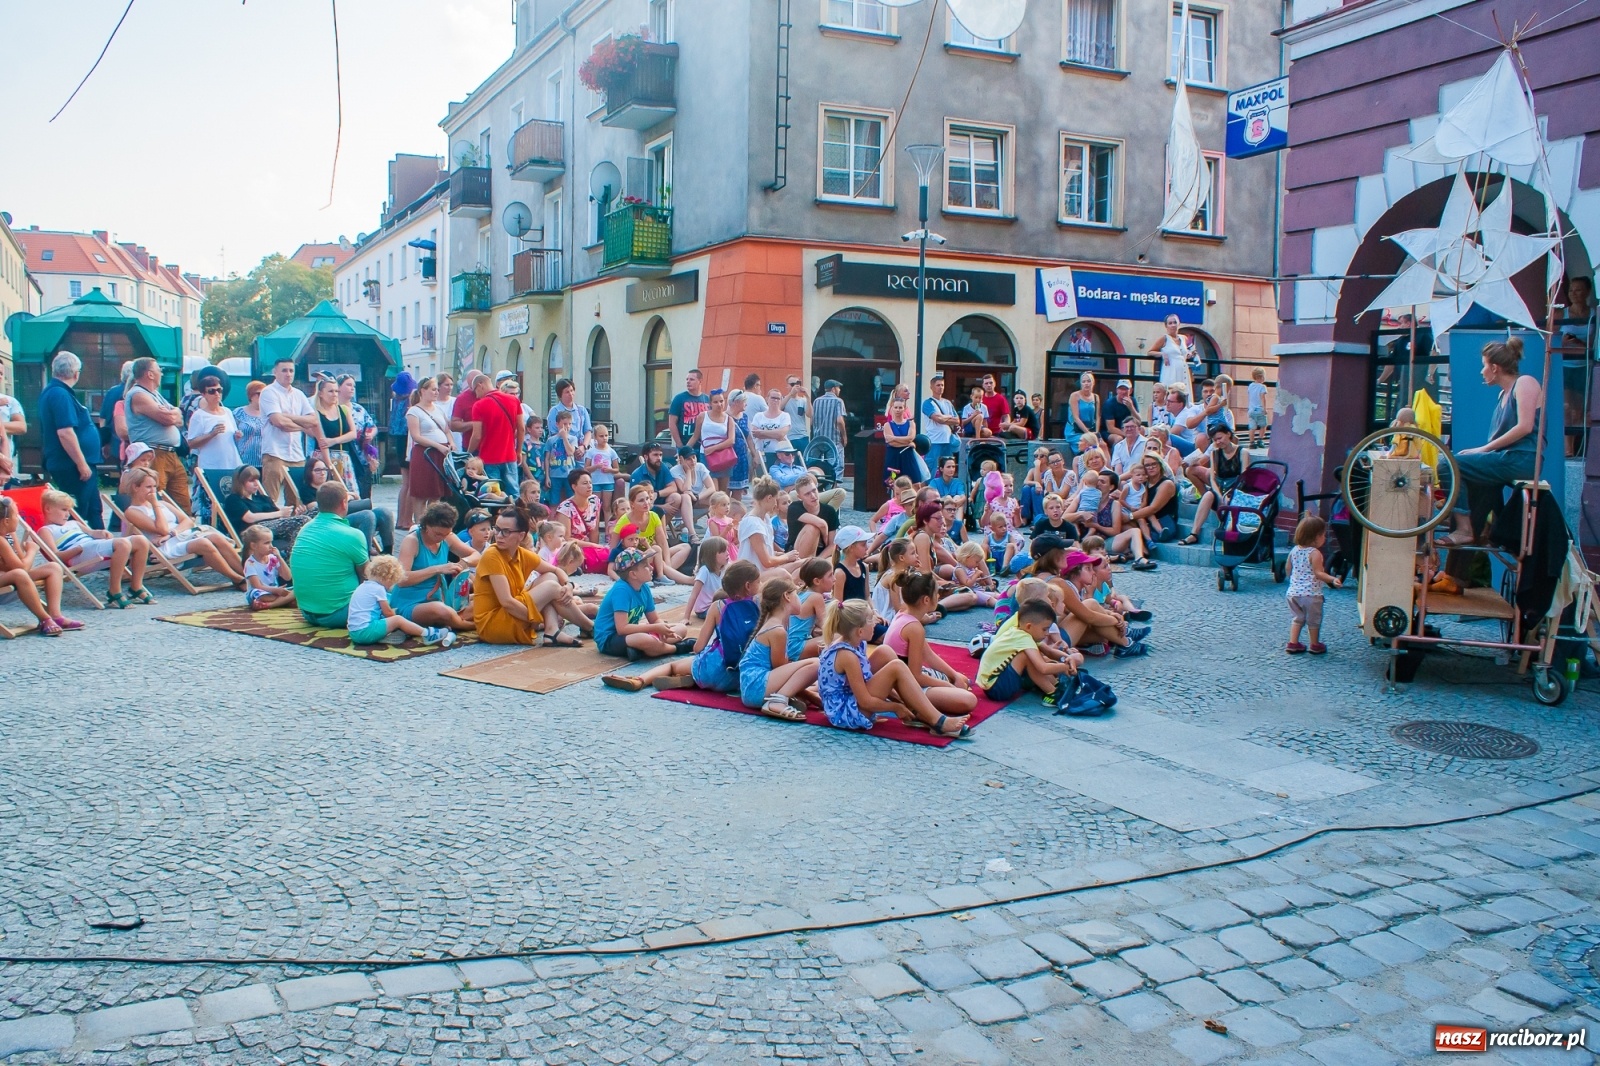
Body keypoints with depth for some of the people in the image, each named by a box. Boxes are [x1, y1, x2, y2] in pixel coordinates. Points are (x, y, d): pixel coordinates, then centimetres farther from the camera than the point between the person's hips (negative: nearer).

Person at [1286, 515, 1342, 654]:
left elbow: (1288, 570, 15)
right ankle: (1315, 645, 19)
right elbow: (1318, 573, -22)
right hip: (1311, 593, -6)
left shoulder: (1294, 550, 5)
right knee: (1314, 620, 10)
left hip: (1293, 591, 6)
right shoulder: (1315, 553, -17)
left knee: (1296, 618, 17)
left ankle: (1293, 643, 13)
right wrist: (1333, 580, -31)